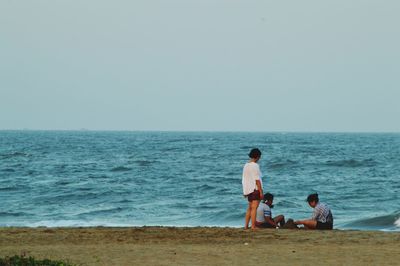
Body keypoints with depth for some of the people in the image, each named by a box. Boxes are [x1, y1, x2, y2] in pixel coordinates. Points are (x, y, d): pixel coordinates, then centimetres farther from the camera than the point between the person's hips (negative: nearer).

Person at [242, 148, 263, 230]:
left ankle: (246, 226, 16)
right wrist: (261, 191, -15)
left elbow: (244, 179, 16)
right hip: (255, 189, -8)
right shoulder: (255, 165, -12)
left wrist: (245, 191, 22)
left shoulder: (246, 166, 12)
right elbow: (257, 180, -16)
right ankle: (253, 226, -13)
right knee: (254, 208, -10)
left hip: (248, 189, 8)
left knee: (249, 208, 15)